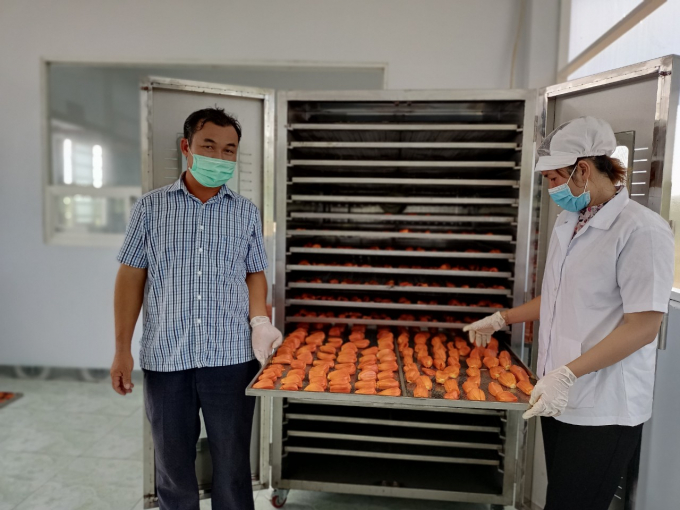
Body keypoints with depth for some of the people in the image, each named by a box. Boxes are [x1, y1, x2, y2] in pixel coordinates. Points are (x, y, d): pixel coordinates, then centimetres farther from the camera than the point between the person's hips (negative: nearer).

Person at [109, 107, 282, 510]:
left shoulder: (247, 212, 5)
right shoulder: (151, 208, 2)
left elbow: (255, 275, 9)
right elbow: (131, 278, 2)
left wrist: (260, 322, -8)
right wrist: (122, 350, 0)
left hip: (232, 357, 0)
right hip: (165, 357, 0)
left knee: (233, 465, 12)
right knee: (173, 465, 16)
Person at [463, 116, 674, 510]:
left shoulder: (642, 230, -15)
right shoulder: (567, 223, 10)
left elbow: (643, 326, -19)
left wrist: (567, 373, -24)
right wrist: (502, 320, 17)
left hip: (604, 412, -7)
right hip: (561, 398, 7)